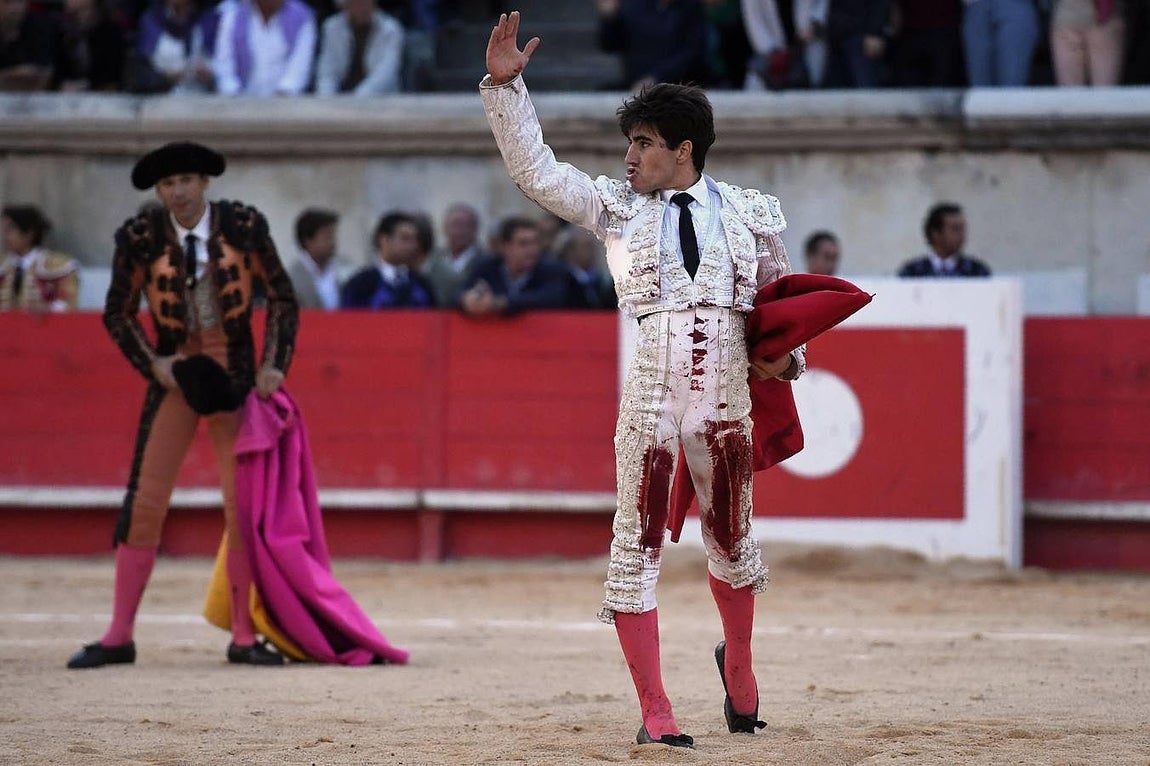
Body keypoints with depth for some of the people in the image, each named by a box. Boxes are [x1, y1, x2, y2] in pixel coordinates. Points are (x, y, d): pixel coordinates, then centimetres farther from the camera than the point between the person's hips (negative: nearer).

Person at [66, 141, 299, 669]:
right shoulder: (140, 238, -7)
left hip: (234, 378, 0)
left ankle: (244, 638, 7)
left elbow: (282, 298, 2)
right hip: (175, 377, 0)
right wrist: (152, 366, -7)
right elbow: (118, 314, 4)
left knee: (244, 502, -2)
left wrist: (273, 365, -6)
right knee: (144, 502, -2)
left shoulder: (244, 227, -7)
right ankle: (119, 637, 4)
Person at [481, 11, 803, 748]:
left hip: (727, 395, 1)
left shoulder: (749, 213, 8)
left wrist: (785, 355, -3)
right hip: (652, 389, -1)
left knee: (731, 536, 13)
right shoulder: (618, 206, 7)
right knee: (638, 543, -4)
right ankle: (655, 712, 1)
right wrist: (505, 87, -5)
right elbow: (536, 170, 2)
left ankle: (738, 662, 42)